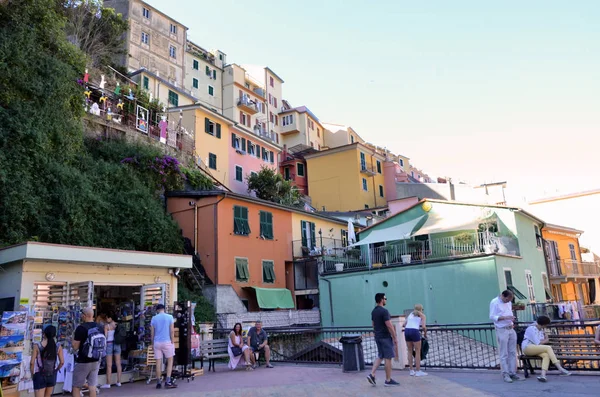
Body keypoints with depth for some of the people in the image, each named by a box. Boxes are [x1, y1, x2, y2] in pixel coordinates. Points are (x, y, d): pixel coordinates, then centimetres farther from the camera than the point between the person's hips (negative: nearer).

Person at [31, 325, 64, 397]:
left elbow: (32, 362, -10)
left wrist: (32, 373, 5)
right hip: (52, 375, 3)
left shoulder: (37, 346, -10)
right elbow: (62, 362, -4)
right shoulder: (58, 347, -6)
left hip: (39, 375, -2)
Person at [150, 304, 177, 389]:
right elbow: (172, 331, -5)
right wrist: (172, 342, 2)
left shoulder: (154, 318, 5)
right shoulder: (170, 317, -2)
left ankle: (158, 383, 11)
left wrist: (152, 343, 17)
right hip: (167, 342, -3)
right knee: (170, 361, 6)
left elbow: (152, 332, 8)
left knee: (158, 362, 7)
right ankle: (168, 382, -1)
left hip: (157, 343, 3)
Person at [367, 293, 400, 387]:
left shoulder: (373, 311, 9)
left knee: (380, 356, 16)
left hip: (378, 337, 9)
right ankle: (388, 380, 7)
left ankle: (372, 374, 4)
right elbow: (389, 326, -20)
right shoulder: (384, 311, -18)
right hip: (386, 337, -9)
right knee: (388, 358, 1)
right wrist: (395, 337, -13)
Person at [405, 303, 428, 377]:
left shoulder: (410, 314, 25)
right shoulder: (422, 316, 11)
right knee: (418, 352, 4)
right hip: (414, 332, -5)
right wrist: (425, 334, 13)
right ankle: (418, 371, 5)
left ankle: (411, 371, 16)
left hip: (406, 331, 5)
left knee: (410, 352, 13)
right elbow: (424, 327, -4)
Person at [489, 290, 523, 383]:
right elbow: (492, 317, -14)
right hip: (502, 330, -7)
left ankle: (513, 373, 15)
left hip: (511, 329, 7)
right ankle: (505, 374, 3)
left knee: (513, 352, 8)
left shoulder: (509, 302, 12)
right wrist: (505, 317, -23)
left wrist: (512, 322, 9)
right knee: (504, 354, -3)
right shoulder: (494, 302, -11)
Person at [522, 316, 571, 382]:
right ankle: (561, 369, -25)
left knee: (546, 355, -26)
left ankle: (543, 375, -40)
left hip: (536, 348, 8)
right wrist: (545, 341, 2)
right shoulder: (532, 329, -13)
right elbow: (538, 343, -15)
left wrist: (543, 341, -5)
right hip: (527, 347, -8)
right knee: (548, 348, -26)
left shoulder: (541, 329, 16)